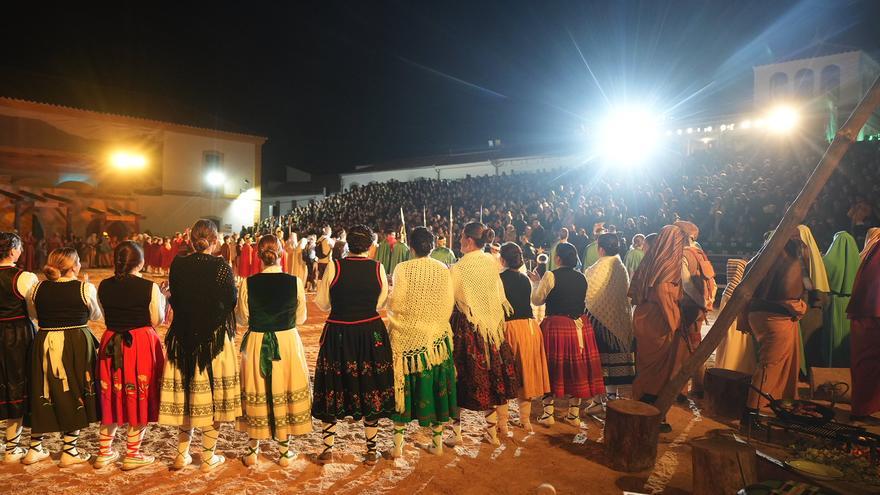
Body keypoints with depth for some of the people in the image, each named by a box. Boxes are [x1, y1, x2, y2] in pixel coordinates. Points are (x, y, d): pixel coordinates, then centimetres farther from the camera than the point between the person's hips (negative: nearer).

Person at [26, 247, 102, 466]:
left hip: (44, 345, 3)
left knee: (43, 395, 16)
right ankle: (69, 451, 13)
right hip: (77, 346, -3)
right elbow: (95, 316, 5)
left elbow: (33, 315, 15)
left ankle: (35, 448, 26)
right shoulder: (85, 288, -11)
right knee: (75, 395, 9)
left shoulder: (38, 289, -1)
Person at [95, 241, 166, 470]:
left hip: (111, 345, 4)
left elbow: (106, 316, 8)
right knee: (138, 399, 8)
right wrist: (162, 299, 9)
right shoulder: (149, 287, -13)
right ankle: (132, 455, 15)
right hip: (142, 344, -4)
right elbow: (156, 320, -6)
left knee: (111, 397, 17)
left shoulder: (104, 287, 0)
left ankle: (104, 453, 27)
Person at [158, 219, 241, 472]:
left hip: (183, 337, 4)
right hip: (215, 338, -3)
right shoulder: (221, 266, -14)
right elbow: (231, 301, -8)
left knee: (185, 393, 16)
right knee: (212, 395, 7)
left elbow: (174, 300, 4)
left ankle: (182, 454, 26)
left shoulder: (178, 265, -4)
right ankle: (208, 458, 16)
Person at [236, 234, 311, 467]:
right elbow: (300, 318, -2)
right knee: (285, 393, 13)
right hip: (288, 344, 0)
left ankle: (253, 450, 28)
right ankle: (284, 450, 23)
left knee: (257, 395, 15)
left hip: (256, 345, 1)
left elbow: (243, 318, -2)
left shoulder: (248, 283, -11)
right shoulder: (295, 282, -12)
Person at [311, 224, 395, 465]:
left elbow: (323, 304, -2)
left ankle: (328, 448, 21)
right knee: (370, 389, 12)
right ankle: (371, 450, 20)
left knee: (333, 389, 13)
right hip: (371, 334, 1)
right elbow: (381, 303, -1)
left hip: (338, 334, 0)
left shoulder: (334, 267, -10)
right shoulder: (378, 268, -7)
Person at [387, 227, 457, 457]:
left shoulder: (403, 269, -12)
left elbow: (395, 304, -13)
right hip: (437, 337, 3)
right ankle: (437, 442, 21)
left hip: (407, 337, -2)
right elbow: (449, 305, -2)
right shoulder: (443, 270, -3)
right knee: (436, 386, 12)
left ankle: (398, 444, 14)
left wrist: (390, 288, 7)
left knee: (405, 386, 8)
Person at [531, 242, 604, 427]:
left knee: (553, 368, 6)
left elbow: (537, 300, -5)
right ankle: (574, 414, 19)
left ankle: (548, 413, 11)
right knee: (576, 369, 11)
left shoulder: (551, 276, -11)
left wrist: (537, 282, 12)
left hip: (556, 325, -4)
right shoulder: (582, 277, 5)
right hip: (580, 326, 4)